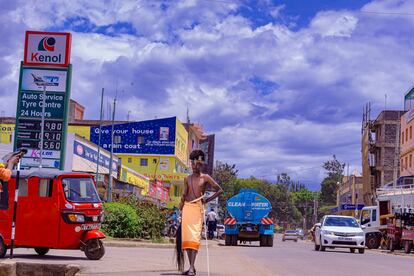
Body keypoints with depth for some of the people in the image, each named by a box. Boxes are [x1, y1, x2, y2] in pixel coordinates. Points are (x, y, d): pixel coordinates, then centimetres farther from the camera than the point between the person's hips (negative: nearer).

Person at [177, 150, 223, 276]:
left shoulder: (205, 178, 3)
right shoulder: (187, 179, 14)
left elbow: (219, 190, 4)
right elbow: (184, 195, 16)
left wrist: (207, 200, -6)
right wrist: (180, 210, 11)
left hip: (198, 208, -4)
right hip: (187, 207, 4)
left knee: (195, 237, -14)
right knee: (186, 237, 1)